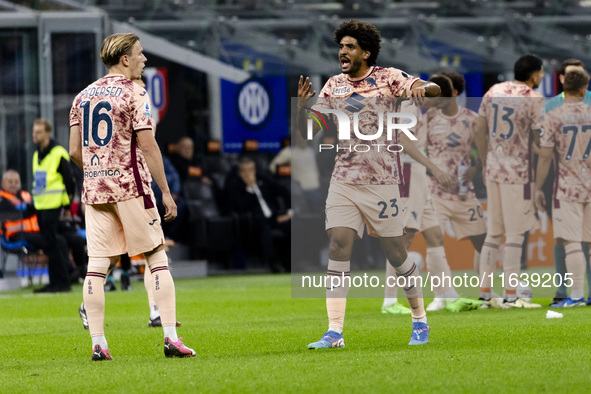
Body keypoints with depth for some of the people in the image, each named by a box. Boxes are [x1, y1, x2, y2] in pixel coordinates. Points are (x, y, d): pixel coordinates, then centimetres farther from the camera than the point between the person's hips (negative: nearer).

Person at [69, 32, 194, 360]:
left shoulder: (83, 96, 11)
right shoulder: (133, 94, -6)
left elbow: (75, 151, 9)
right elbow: (148, 147, -12)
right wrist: (166, 193, -8)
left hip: (94, 187, 5)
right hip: (130, 186, -5)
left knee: (97, 265, 3)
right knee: (157, 259, 1)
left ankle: (98, 343, -1)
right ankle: (170, 337, -4)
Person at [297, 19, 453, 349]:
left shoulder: (388, 78, -2)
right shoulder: (334, 86, 9)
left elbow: (435, 90, -9)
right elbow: (308, 129, 8)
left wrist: (422, 90, -32)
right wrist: (302, 105, -13)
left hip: (381, 181, -3)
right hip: (343, 182, 3)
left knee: (396, 253, 2)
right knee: (338, 247, -9)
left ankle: (420, 321, 22)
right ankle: (334, 332, -11)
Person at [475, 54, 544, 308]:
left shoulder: (493, 92, 8)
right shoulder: (534, 99, -9)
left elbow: (479, 130, 11)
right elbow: (539, 140, -10)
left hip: (493, 170, 6)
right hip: (518, 171, -6)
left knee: (494, 231, 13)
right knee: (515, 233, -2)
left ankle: (485, 294, 14)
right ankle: (510, 295, -3)